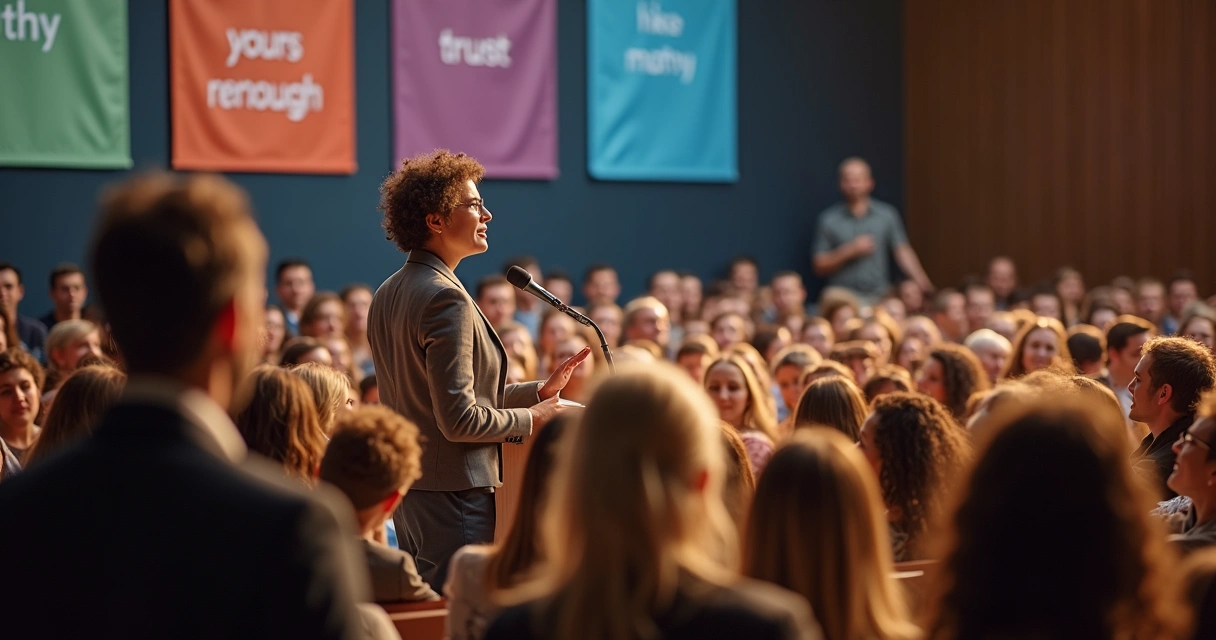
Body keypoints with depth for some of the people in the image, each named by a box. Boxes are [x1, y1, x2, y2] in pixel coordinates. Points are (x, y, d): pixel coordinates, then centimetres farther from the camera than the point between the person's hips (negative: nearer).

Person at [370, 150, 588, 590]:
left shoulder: (387, 294, 11)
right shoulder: (446, 298, -18)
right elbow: (459, 419, -23)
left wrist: (538, 391, 14)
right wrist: (531, 418, -7)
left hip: (406, 488, 10)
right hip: (453, 493, -10)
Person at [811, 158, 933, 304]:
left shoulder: (887, 215, 9)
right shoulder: (829, 219, 4)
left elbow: (903, 252, 3)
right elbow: (819, 267, 3)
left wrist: (921, 281, -12)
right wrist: (850, 251, -10)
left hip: (879, 297, 1)